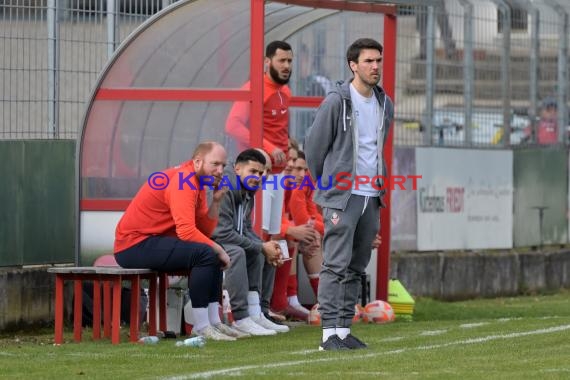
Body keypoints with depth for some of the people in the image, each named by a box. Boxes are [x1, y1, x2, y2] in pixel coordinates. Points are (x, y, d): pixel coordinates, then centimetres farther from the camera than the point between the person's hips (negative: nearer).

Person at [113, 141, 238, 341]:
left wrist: (216, 201, -3)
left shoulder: (198, 182, 14)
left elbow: (205, 231, 7)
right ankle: (201, 327, -21)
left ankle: (213, 321, 11)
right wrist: (218, 249, -16)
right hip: (134, 245, -11)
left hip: (154, 242, 11)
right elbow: (186, 231, -27)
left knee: (214, 254, 14)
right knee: (204, 254, -24)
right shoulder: (183, 180, -17)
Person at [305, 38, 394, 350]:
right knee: (336, 266, -10)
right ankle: (329, 333, -11)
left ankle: (344, 330, 13)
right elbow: (313, 146, -2)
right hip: (342, 196, -7)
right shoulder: (336, 102, -9)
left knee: (356, 267, 8)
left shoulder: (385, 105, 11)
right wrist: (326, 187, 7)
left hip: (372, 196, 7)